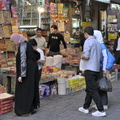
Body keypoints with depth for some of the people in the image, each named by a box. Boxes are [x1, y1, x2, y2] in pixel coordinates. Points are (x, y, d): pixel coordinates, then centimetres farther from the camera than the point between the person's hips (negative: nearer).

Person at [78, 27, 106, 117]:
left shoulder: (88, 42, -11)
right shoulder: (97, 43, 13)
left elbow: (86, 56, -18)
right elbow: (99, 57, 15)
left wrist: (82, 57, 4)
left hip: (90, 69, -8)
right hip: (97, 69, 9)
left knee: (93, 91, -6)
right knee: (89, 89, 17)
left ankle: (101, 111, -7)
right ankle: (85, 108, 26)